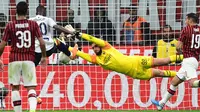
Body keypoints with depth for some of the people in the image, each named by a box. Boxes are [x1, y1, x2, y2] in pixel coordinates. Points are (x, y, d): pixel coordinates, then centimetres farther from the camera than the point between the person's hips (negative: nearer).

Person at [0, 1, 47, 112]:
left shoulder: (10, 25, 0)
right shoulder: (33, 24, 0)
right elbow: (42, 42, -3)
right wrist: (44, 56, 12)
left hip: (14, 60, 0)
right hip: (29, 59, 0)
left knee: (15, 87, 11)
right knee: (31, 87, 1)